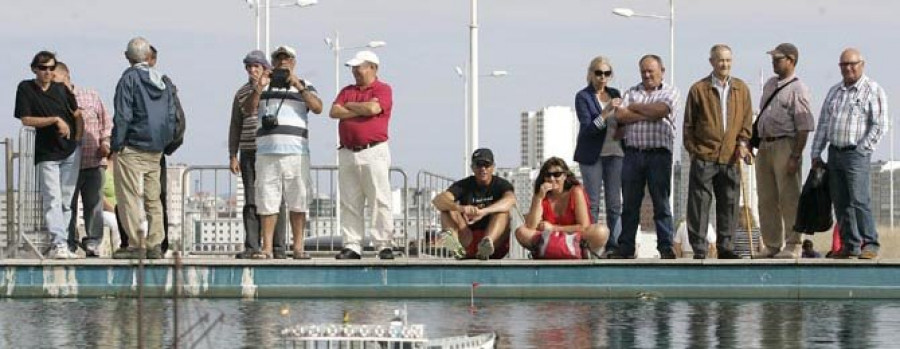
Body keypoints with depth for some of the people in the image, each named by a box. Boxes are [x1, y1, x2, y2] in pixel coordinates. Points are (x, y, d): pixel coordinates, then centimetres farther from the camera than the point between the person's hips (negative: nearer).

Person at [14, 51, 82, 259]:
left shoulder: (61, 89, 8)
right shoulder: (25, 89, -3)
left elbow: (76, 113, 13)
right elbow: (26, 120, -9)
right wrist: (55, 120, -16)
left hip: (70, 151, 4)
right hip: (46, 154, -4)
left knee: (66, 201, 4)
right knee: (52, 199, -13)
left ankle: (60, 245, 8)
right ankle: (58, 244, -20)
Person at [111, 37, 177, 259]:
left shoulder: (129, 78, -9)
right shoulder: (162, 81, 11)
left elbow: (123, 116, -13)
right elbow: (172, 116, 14)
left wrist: (116, 145, -7)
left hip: (132, 149, -6)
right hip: (156, 150, 6)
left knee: (129, 199, -3)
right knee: (153, 199, 10)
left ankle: (136, 246, -7)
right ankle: (155, 246, 8)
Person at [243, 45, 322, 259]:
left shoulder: (305, 87, 14)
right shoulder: (264, 86, 19)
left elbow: (318, 108, -3)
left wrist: (298, 86, -12)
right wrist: (258, 88, -12)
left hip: (296, 151, -1)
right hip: (266, 151, 1)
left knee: (298, 201, -3)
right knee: (267, 201, -4)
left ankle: (298, 247, 0)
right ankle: (267, 248, -4)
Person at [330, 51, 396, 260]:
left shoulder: (383, 90, 2)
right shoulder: (347, 91, 19)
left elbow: (373, 108, -16)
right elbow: (334, 112, 4)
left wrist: (350, 106, 1)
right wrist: (362, 110, -5)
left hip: (374, 151, -6)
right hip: (347, 154, 6)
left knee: (379, 201, -6)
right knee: (349, 203, 4)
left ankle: (384, 245, -5)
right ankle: (352, 246, 7)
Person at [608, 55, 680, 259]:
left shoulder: (670, 92, 8)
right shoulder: (632, 92, 16)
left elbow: (660, 109, -13)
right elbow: (619, 115, -1)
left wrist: (634, 107, 0)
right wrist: (648, 115, -7)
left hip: (659, 153, -3)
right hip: (633, 153, 3)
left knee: (661, 202, -2)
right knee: (630, 203, 4)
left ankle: (666, 248, 0)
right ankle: (625, 248, 8)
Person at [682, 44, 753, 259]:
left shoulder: (741, 89, 10)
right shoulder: (699, 89, 1)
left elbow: (747, 120, 14)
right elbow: (689, 124, 4)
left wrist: (743, 142, 0)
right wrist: (692, 149, -1)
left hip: (731, 159, 3)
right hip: (704, 157, -3)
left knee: (729, 205, 6)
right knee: (699, 205, -2)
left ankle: (725, 247, 14)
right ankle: (699, 249, 2)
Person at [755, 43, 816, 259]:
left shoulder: (797, 89, -9)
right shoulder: (770, 85, 17)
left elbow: (804, 127, -14)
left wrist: (795, 156, -20)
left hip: (785, 145, -8)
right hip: (764, 145, 8)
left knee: (789, 197, -7)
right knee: (766, 198, 9)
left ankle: (792, 246, -4)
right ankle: (772, 245, 14)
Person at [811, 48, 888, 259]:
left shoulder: (873, 91, -1)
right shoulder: (834, 92, 18)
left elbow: (879, 125, -7)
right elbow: (823, 124, 19)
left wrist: (862, 149, -11)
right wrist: (816, 153, 13)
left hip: (856, 154, -6)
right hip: (834, 153, 6)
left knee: (859, 200, -13)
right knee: (840, 203, 4)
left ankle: (870, 244, -10)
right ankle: (850, 245, 8)